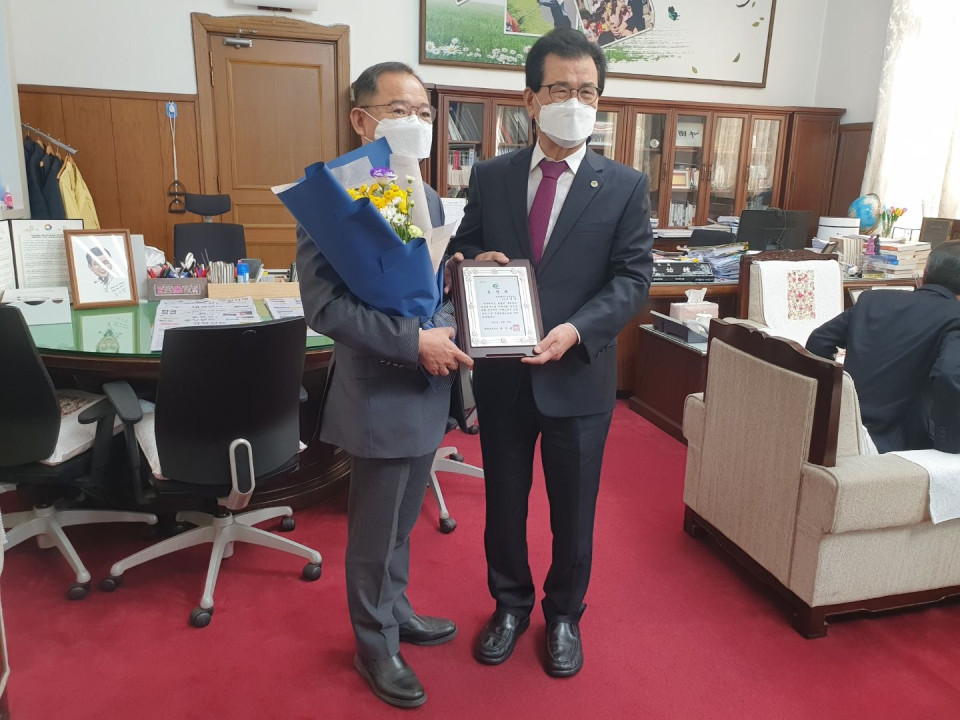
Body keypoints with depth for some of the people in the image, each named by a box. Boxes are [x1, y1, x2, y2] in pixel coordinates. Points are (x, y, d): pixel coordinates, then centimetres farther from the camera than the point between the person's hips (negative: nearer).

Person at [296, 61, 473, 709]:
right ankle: (375, 644, 33)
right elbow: (323, 304, -21)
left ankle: (396, 611, 45)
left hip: (427, 391, 7)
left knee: (402, 521, 23)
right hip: (381, 395, -7)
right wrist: (414, 342, -25)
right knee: (376, 532, 11)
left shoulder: (428, 197, 10)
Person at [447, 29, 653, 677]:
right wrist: (474, 261, -14)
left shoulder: (625, 186, -3)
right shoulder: (490, 177, 2)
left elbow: (633, 278, -7)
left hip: (579, 375, -1)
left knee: (574, 509, 14)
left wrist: (576, 330, -23)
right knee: (504, 501, 17)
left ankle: (564, 614, 39)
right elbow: (460, 250, 11)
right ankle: (511, 604, 41)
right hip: (502, 372, 2)